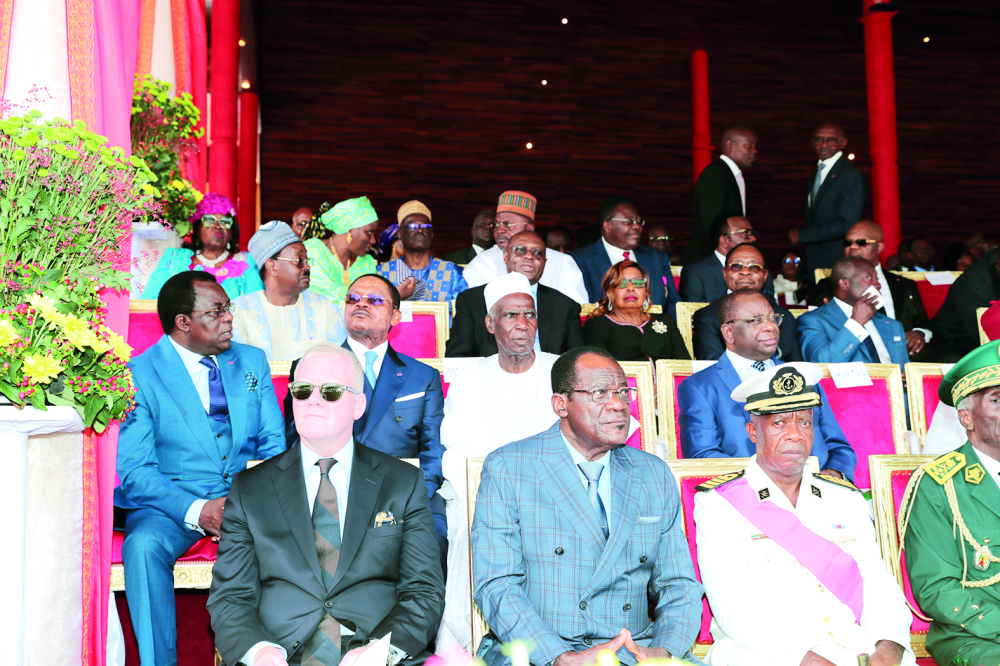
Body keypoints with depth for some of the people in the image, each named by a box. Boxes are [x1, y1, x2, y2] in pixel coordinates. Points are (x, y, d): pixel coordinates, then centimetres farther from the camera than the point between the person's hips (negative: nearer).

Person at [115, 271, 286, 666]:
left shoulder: (252, 362, 12)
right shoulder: (140, 374, -2)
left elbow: (274, 445, 10)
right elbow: (135, 470, -8)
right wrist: (196, 511, -24)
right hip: (171, 503, -2)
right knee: (144, 544, -34)